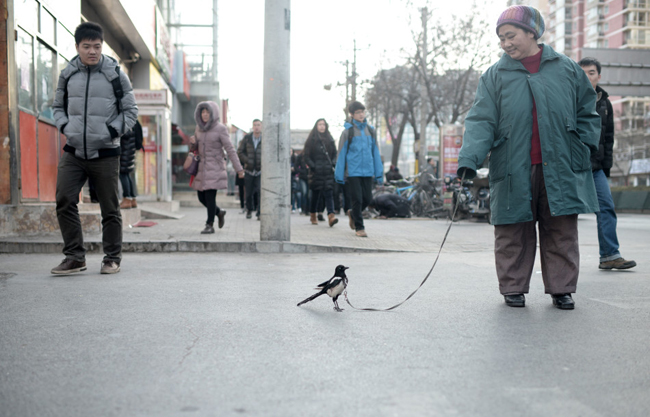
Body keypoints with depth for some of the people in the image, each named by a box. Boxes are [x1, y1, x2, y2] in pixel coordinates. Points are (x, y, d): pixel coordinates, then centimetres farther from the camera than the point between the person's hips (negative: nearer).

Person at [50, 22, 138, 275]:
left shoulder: (115, 74, -2)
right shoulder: (67, 74, 6)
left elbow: (130, 111, 3)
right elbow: (58, 106, 19)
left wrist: (113, 131, -10)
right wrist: (64, 126, 0)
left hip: (105, 153, -2)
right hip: (73, 152, 3)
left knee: (110, 209, 4)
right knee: (64, 202, -7)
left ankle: (112, 258, 18)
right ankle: (75, 257, 4)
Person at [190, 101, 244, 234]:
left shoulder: (220, 128, -8)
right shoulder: (199, 127, 9)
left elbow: (230, 149, -9)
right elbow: (194, 148, 17)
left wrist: (238, 168, -13)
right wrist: (193, 142, -7)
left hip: (215, 167, -6)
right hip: (202, 167, 6)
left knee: (210, 196, -10)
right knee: (201, 197, 8)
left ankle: (210, 225, 0)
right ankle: (219, 212, 31)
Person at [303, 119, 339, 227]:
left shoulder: (329, 139, 14)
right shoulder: (311, 140, 2)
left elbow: (334, 154, 19)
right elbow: (306, 155, 0)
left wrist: (332, 164, 4)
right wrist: (312, 166, -10)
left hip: (328, 171, 2)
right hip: (316, 172, -2)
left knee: (328, 192, -10)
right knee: (315, 193, 4)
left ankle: (331, 215, -22)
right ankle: (313, 215, 21)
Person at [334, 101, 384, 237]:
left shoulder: (370, 130, 9)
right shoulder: (348, 131, -2)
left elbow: (375, 152, 13)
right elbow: (341, 154, 0)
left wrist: (379, 173, 10)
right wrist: (339, 175, -2)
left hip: (367, 171, 4)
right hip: (353, 172, -4)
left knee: (367, 198, 5)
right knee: (357, 199, -4)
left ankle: (352, 214, 33)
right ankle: (359, 227, 9)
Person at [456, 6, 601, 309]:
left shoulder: (567, 69, 10)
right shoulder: (494, 76, 6)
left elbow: (587, 113, 18)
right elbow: (481, 121, -4)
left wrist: (585, 147, 5)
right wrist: (469, 159, -17)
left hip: (560, 169, 1)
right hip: (514, 173, -1)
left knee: (562, 233, 4)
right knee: (513, 235, 4)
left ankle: (561, 288, 16)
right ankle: (513, 288, 17)